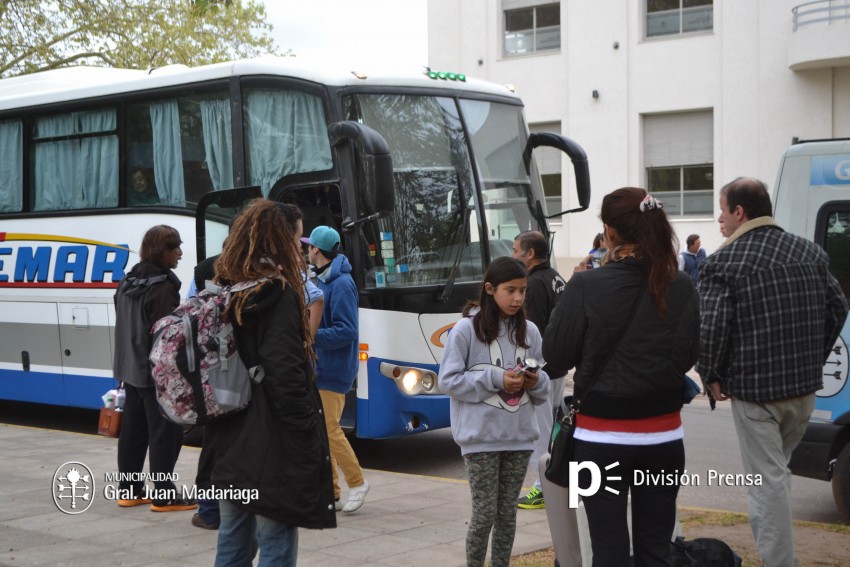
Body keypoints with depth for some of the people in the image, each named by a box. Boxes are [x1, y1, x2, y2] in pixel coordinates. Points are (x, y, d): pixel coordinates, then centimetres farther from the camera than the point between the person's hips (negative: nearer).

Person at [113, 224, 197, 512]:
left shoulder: (128, 282, 11)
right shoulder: (163, 286, -18)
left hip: (132, 369, 9)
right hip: (158, 372, -9)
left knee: (133, 431, 14)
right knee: (164, 433, -3)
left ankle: (129, 490, 20)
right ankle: (164, 496, -1)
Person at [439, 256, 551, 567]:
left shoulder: (529, 331, 5)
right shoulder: (466, 329, -7)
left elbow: (542, 388, 13)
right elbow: (449, 380, -8)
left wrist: (536, 380, -10)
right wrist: (496, 379, -16)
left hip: (519, 436, 4)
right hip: (481, 436, -4)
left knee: (507, 511, 11)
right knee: (485, 513, 0)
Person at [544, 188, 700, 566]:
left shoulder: (587, 287, -15)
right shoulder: (681, 287, -3)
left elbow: (556, 357, -6)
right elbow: (689, 358, 8)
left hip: (602, 438, -3)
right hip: (664, 436, 4)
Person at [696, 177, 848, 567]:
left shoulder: (723, 263, -12)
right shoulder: (811, 252, 7)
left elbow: (711, 328, -18)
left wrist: (711, 377, -3)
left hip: (754, 388, -6)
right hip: (805, 386, 6)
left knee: (767, 478, 0)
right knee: (777, 469, 22)